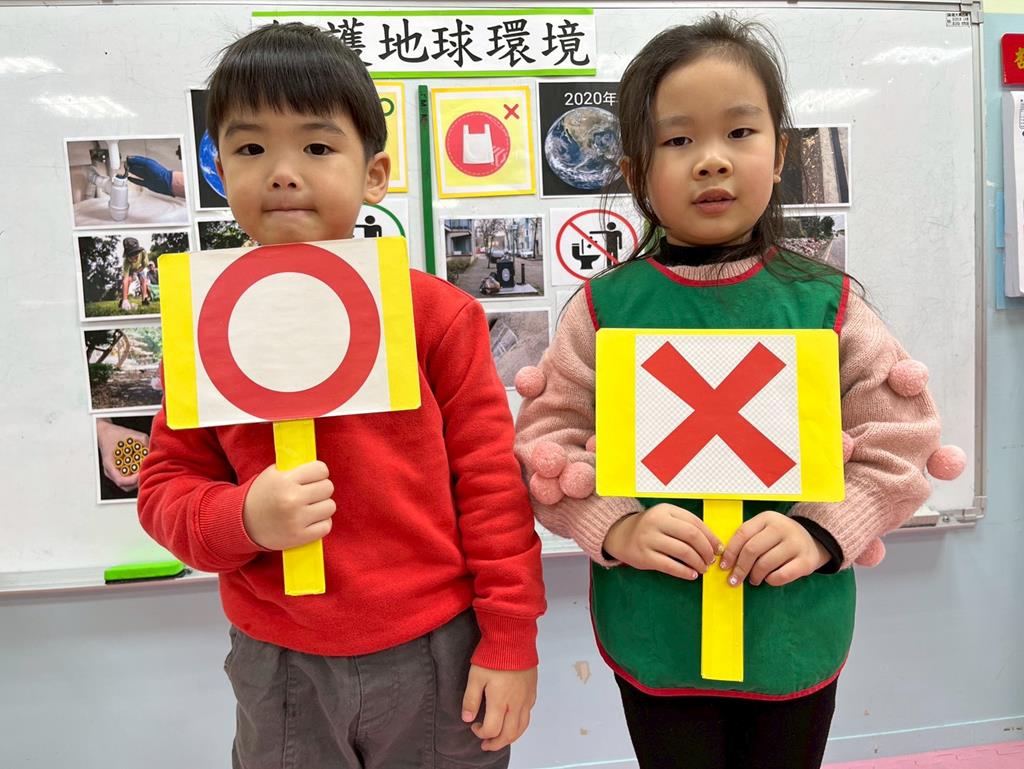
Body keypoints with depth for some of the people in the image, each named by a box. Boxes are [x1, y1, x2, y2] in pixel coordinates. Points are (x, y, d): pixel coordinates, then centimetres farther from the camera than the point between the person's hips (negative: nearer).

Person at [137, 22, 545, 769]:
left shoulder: (436, 312, -11)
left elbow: (492, 480, -7)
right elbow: (166, 485, 3)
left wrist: (510, 640, -4)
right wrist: (240, 517, -18)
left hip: (435, 653, -2)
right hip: (278, 666, 3)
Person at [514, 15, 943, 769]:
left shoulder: (828, 303, -5)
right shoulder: (605, 307, -8)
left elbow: (900, 445, -3)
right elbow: (544, 443, -6)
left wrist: (821, 532, -16)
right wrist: (617, 528, -20)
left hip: (796, 635, 2)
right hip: (654, 635, -1)